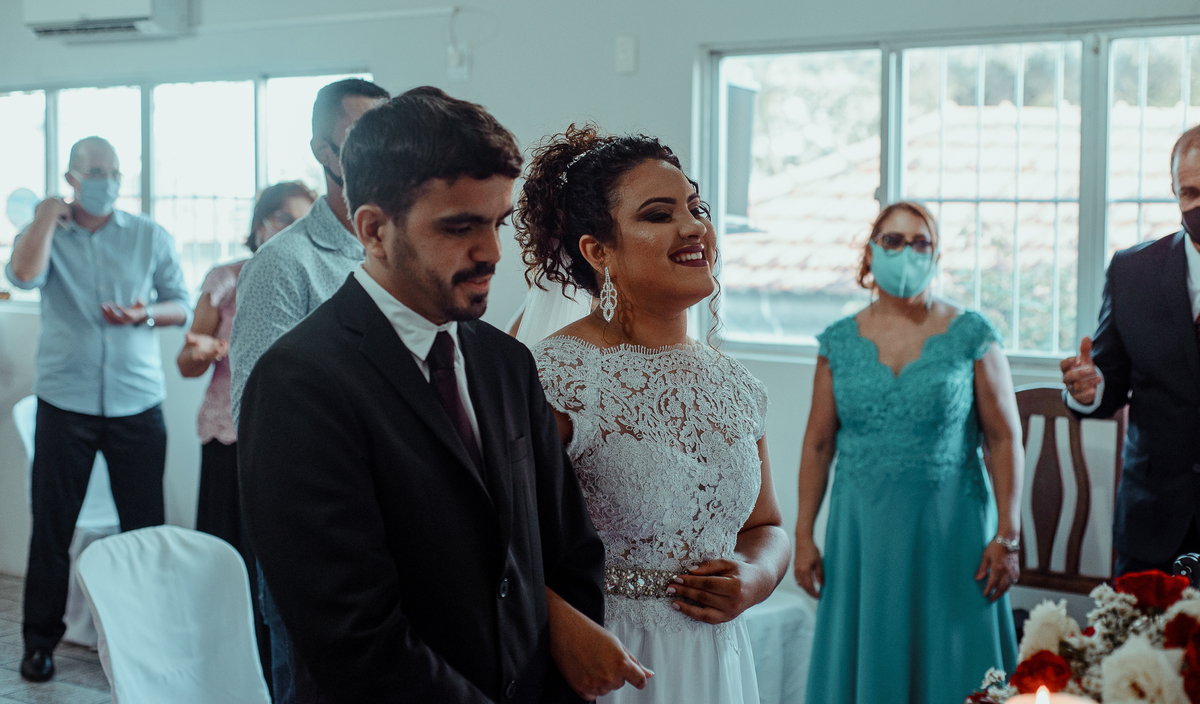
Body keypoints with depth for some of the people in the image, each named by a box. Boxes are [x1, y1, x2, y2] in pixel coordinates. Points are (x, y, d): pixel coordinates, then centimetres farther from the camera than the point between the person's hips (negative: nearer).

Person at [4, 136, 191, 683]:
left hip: (137, 403, 1)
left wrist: (146, 314, -9)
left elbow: (182, 305, 10)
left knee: (145, 525, 2)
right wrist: (48, 215, -7)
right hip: (64, 402, 0)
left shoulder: (151, 237, 8)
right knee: (52, 525, 4)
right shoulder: (45, 232, 6)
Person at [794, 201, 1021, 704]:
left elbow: (1006, 440, -2)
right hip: (862, 531, 2)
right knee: (866, 663, 8)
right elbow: (817, 444, 7)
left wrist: (1006, 537, -8)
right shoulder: (839, 342, 5)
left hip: (950, 530, -2)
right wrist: (803, 536, 4)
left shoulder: (972, 336, -1)